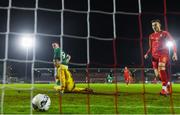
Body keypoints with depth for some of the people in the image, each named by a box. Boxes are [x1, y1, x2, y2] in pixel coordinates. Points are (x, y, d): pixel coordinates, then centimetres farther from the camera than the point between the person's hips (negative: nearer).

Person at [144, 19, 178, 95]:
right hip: (155, 56, 5)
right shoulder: (151, 36, 18)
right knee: (157, 74, 4)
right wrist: (147, 54, 3)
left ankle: (164, 89, -28)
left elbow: (173, 43, 2)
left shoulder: (165, 33, 5)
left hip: (163, 54, -5)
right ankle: (169, 88, 23)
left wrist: (174, 53, -10)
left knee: (161, 69, -31)